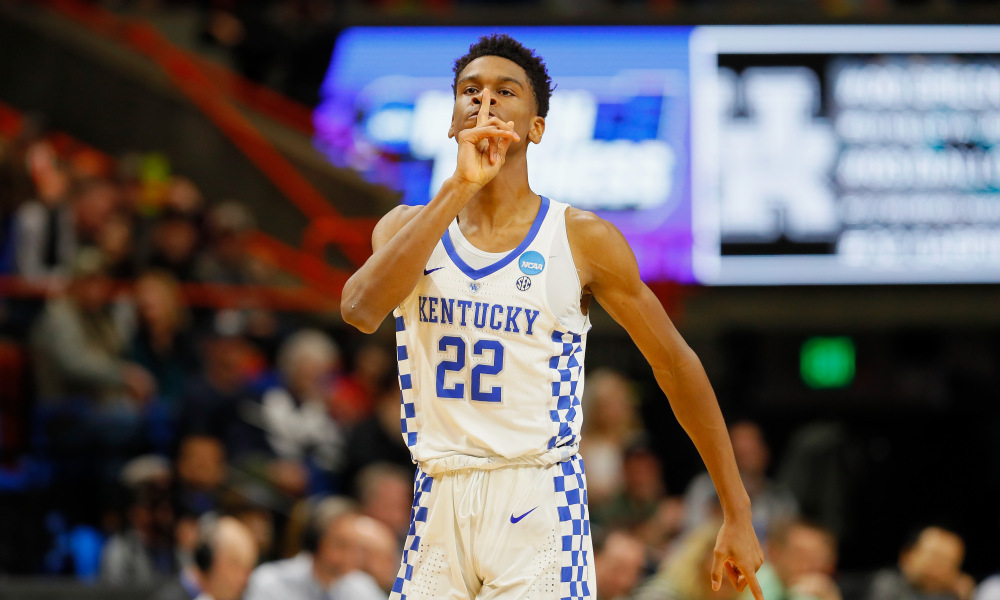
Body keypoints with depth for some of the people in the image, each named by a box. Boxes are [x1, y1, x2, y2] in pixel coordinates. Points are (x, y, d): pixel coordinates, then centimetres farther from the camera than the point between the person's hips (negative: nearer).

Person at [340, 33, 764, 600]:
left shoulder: (583, 239, -2)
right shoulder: (406, 228, 5)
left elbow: (676, 364, 5)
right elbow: (361, 310, -17)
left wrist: (739, 514, 5)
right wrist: (461, 187, -22)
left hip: (540, 508, -2)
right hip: (441, 506, 3)